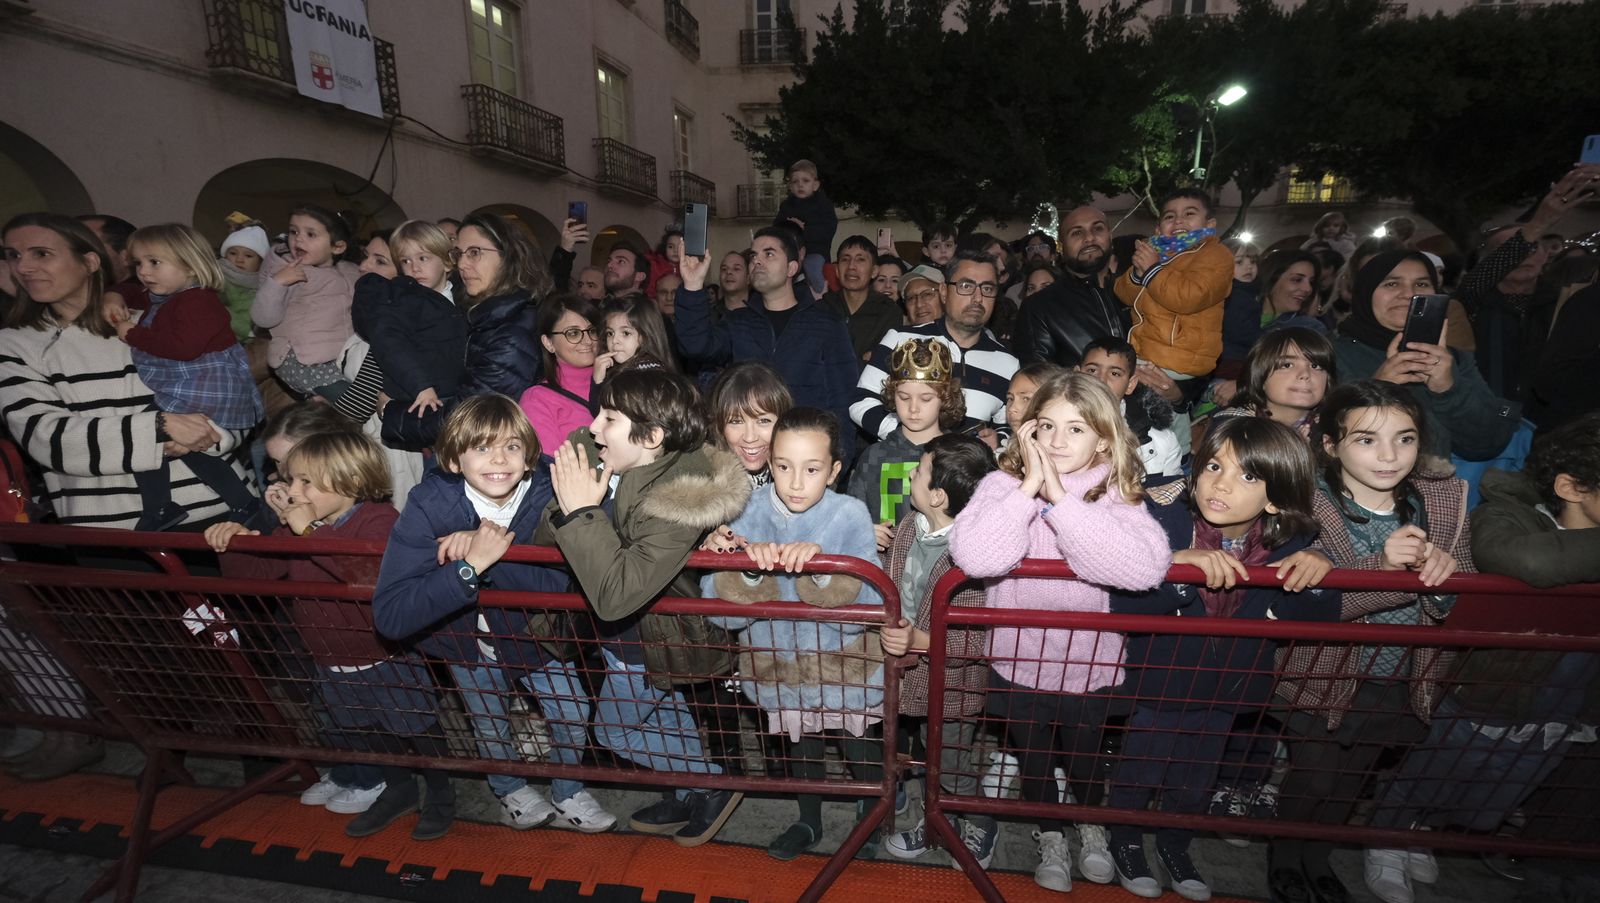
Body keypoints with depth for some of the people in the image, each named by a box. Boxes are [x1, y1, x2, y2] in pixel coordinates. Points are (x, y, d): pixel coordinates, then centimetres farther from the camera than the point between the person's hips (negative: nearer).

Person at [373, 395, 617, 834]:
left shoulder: (546, 495, -28)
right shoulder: (429, 506, -30)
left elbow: (562, 580, -39)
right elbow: (389, 616, -38)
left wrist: (491, 550, -47)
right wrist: (470, 565, -48)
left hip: (532, 632, 0)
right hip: (467, 640, 0)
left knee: (573, 713, 5)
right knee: (489, 725, 19)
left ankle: (568, 796, 35)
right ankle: (511, 791, 51)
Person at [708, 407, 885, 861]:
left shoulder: (850, 514, -20)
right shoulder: (753, 511, -15)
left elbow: (866, 607, -27)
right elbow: (718, 606, -20)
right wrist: (749, 565, -38)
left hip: (845, 662, -2)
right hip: (780, 663, 2)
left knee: (860, 749, 20)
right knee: (801, 745, 26)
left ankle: (872, 814, 53)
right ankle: (809, 822, 54)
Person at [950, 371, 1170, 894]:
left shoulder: (1117, 494, -13)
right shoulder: (1004, 484, -17)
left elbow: (1146, 568, -34)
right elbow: (973, 557, -35)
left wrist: (1059, 499, -33)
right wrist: (1029, 487, -32)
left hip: (1088, 666, 1)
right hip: (1018, 663, 0)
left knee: (1084, 760, 24)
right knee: (1034, 760, 22)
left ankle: (1093, 827, 57)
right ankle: (1050, 836, 52)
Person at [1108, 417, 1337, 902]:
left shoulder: (1286, 543, -17)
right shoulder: (1163, 517, -28)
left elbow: (1315, 623, -14)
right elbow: (1124, 606, -34)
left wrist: (1316, 574, -32)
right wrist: (1177, 566, -50)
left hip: (1224, 693, 4)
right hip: (1154, 683, -3)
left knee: (1195, 781, 26)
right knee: (1137, 772, 19)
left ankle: (1175, 845, 56)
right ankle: (1126, 843, 49)